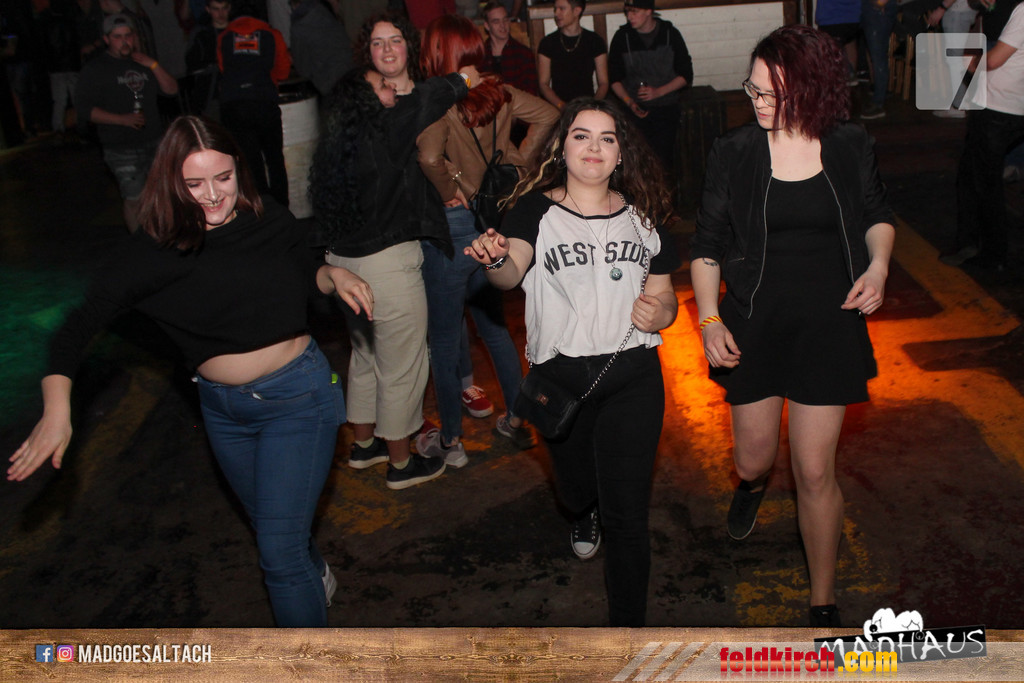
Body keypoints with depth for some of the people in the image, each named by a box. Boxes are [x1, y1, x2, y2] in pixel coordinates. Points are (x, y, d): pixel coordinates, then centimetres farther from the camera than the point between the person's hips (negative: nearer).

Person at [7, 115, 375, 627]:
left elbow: (306, 275, 10)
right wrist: (57, 408, -27)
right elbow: (78, 326, -15)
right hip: (222, 407, 3)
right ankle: (317, 575, 59)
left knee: (280, 550, -5)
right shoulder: (154, 251, -14)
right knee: (268, 522, 26)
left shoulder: (272, 224, -11)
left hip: (297, 395, -3)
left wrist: (335, 275, -12)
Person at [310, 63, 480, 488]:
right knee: (401, 366, 6)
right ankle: (401, 464, 20)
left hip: (345, 260, 9)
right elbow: (426, 98, -18)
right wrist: (464, 80, -2)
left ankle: (364, 444, 40)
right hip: (388, 265, -8)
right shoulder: (382, 133, -18)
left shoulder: (338, 142, 4)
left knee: (365, 356, 24)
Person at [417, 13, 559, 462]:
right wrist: (522, 156, 4)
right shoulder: (498, 93, 0)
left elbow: (429, 157, -35)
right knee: (494, 326, 23)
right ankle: (516, 421, 31)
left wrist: (449, 190, -17)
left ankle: (450, 440, 22)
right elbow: (547, 114, 6)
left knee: (444, 338, 9)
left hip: (451, 226, -7)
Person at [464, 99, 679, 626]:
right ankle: (585, 514, 58)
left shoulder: (641, 215, 7)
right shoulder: (537, 210, -4)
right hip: (560, 377, 0)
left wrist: (659, 311, -8)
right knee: (576, 487, 18)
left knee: (627, 514, -3)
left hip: (633, 376, 1)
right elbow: (512, 273, -23)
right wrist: (496, 259, -46)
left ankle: (627, 623, 14)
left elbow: (664, 295, 15)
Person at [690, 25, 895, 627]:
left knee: (815, 471, 0)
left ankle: (824, 605, 21)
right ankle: (752, 485, 55)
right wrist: (709, 319, -6)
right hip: (753, 324, 1)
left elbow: (878, 215, 13)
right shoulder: (734, 153, -6)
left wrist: (878, 265, -7)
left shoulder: (850, 147, -4)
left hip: (829, 324, -1)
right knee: (754, 458, 11)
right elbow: (708, 243, 2)